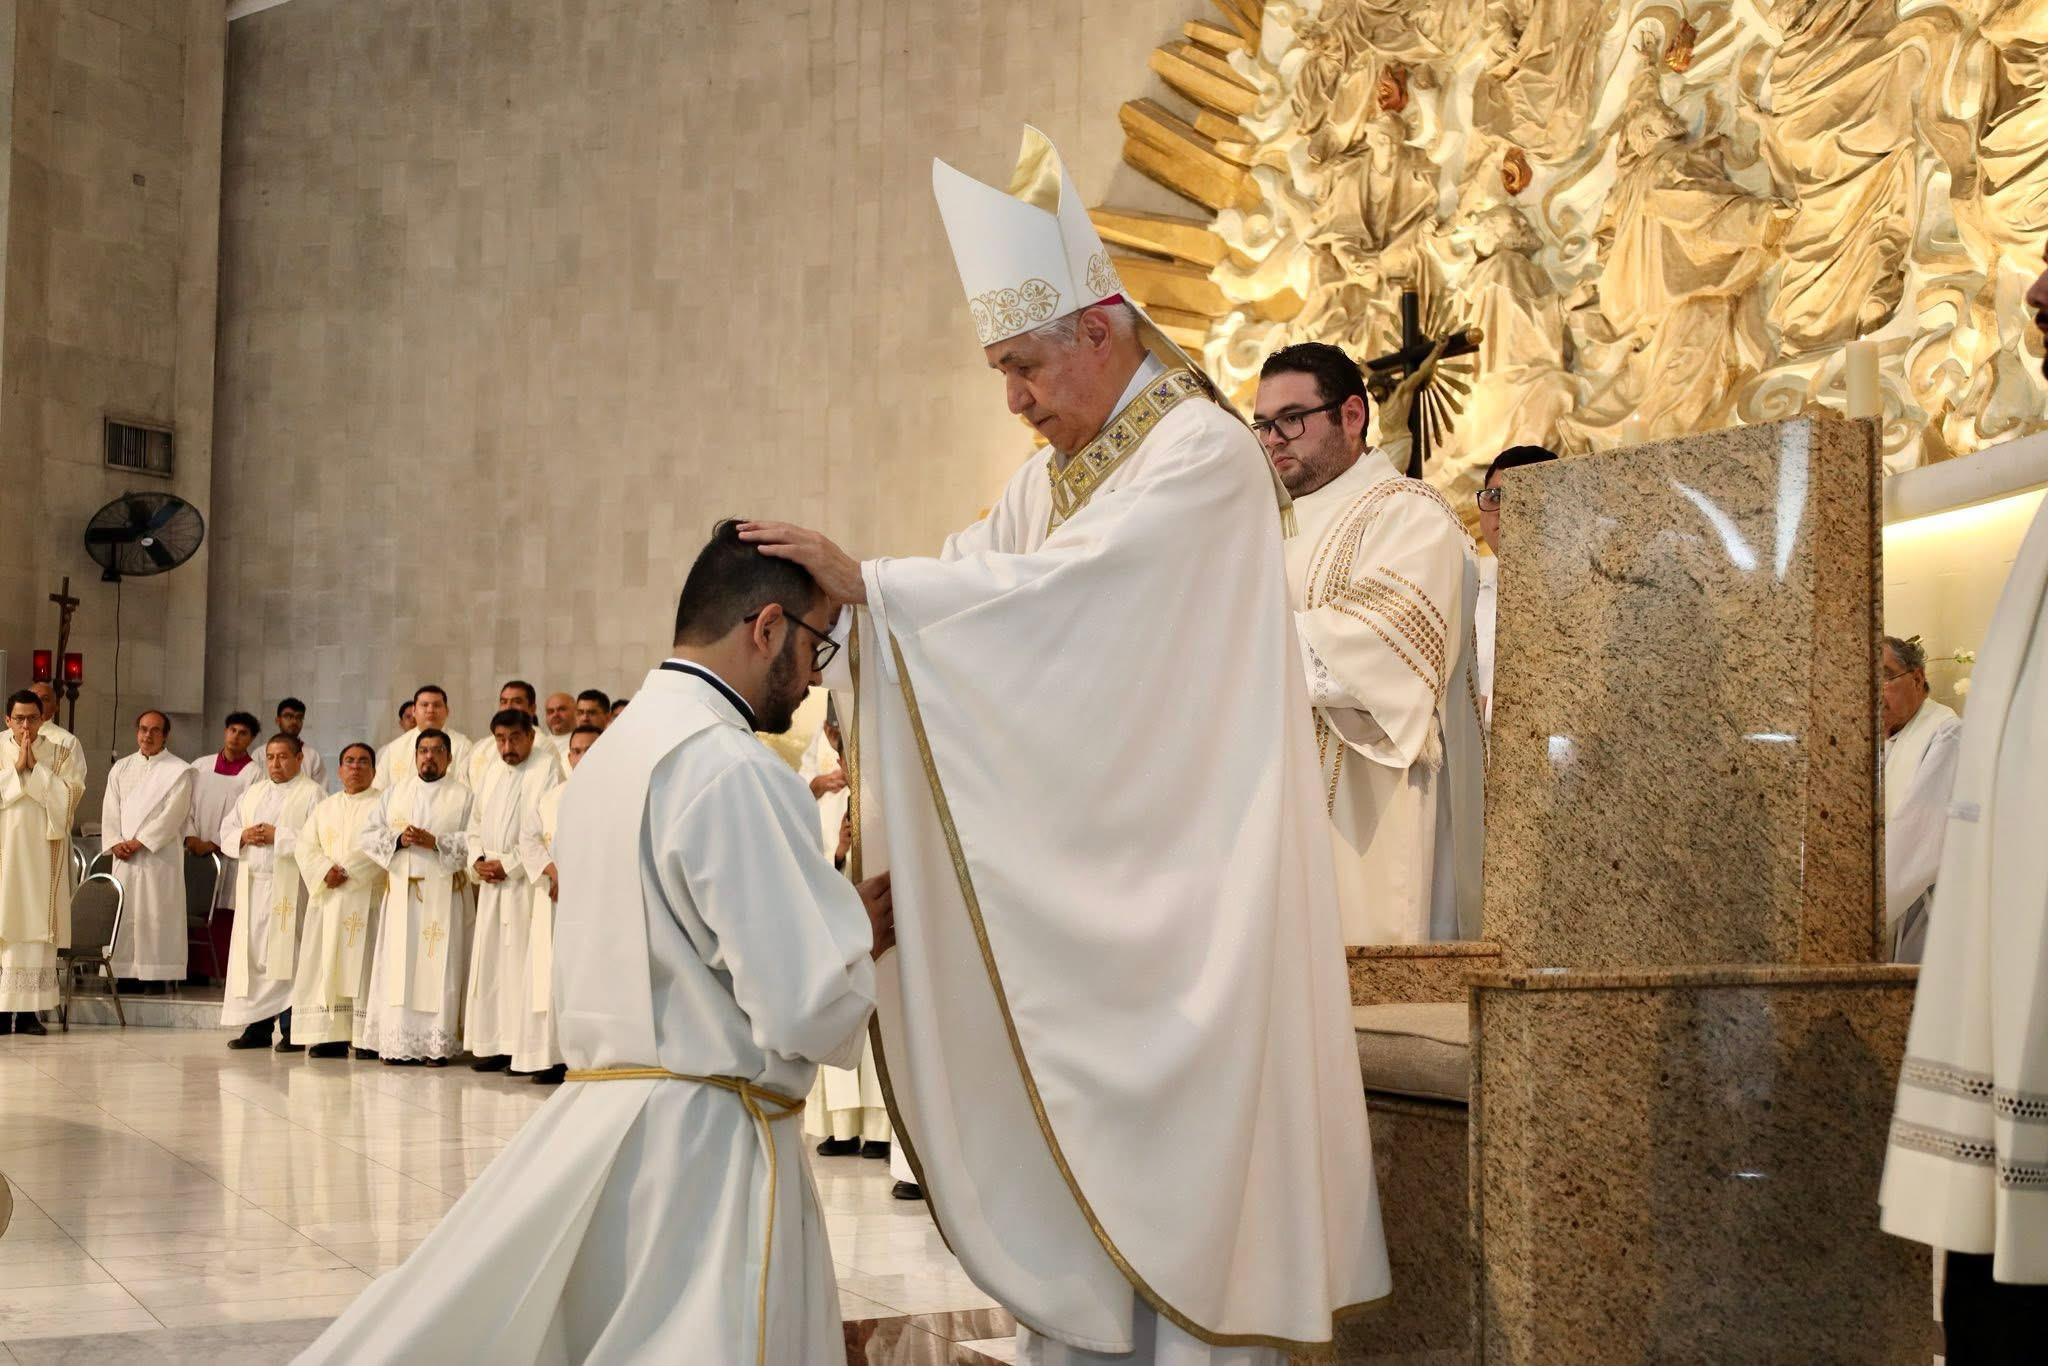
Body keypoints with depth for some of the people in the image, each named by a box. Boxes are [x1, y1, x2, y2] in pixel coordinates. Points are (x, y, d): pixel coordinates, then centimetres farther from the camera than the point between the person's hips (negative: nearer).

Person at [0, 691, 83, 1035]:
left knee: (36, 926, -3)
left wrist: (36, 767, -10)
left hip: (40, 854, 0)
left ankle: (28, 1009, -2)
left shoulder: (56, 754, 7)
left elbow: (71, 794, -6)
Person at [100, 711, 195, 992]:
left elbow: (173, 814, -8)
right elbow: (110, 810, 10)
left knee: (157, 914, -8)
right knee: (123, 914, 2)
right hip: (124, 857, 4)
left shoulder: (180, 771, 0)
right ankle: (124, 971, 5)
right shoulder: (120, 769, 16)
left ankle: (157, 975, -7)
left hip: (160, 855, -4)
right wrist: (115, 842, -6)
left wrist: (139, 841, -12)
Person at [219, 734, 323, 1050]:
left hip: (288, 889, -6)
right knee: (252, 956, 5)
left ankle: (292, 1031, -4)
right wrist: (243, 836, -3)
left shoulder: (311, 794, -1)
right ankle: (257, 1027, 10)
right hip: (251, 886, 6)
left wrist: (278, 836, -15)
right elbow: (226, 829, 19)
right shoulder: (253, 793, 20)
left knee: (285, 957, -8)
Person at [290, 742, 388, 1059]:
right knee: (325, 968, 0)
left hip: (365, 898, -5)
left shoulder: (381, 805, 4)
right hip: (326, 899, 5)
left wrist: (347, 872, -16)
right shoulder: (325, 807, 20)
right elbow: (306, 846, 8)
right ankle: (331, 1035, 2)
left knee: (362, 965, -9)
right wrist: (325, 870, -10)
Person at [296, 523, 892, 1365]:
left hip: (595, 1124, 10)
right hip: (699, 1146, -10)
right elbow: (807, 1004, -18)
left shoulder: (615, 752, 15)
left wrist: (828, 910, 13)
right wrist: (862, 932, 2)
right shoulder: (734, 770, -15)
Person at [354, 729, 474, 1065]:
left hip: (444, 893, -3)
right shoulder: (395, 792, 16)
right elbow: (368, 835, 10)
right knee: (398, 967, -1)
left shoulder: (463, 796, 6)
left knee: (439, 967, -5)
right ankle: (398, 1044, 3)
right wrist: (398, 839, -7)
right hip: (400, 891, 3)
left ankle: (437, 1045, -3)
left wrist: (435, 842, -15)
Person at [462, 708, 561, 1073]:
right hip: (492, 884, 7)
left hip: (527, 882, -7)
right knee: (490, 963, 6)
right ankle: (495, 1044, 11)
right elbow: (476, 823, 21)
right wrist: (478, 860, 2)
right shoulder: (492, 772, 17)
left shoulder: (547, 769, -6)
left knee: (523, 960, -8)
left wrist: (507, 863, -13)